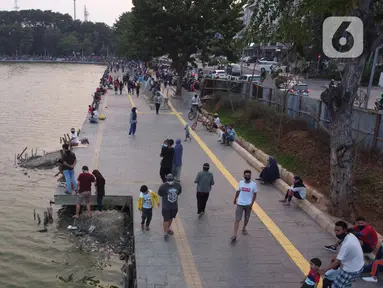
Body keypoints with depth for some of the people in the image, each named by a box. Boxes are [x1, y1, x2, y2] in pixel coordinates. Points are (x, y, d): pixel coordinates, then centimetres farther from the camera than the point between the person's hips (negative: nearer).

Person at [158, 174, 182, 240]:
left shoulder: (177, 185, -8)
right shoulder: (163, 186, -20)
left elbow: (179, 192, 11)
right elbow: (160, 193, -4)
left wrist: (174, 196, 1)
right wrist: (166, 197, -2)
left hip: (174, 206, 5)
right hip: (166, 207, -4)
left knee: (171, 218, 21)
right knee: (166, 220, 0)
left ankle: (168, 228, 43)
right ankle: (166, 233, 12)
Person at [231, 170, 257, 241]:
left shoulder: (253, 184, -8)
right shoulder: (240, 182, -3)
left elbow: (254, 194, -1)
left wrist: (252, 203, -8)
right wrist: (235, 199, 18)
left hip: (248, 204, 0)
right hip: (240, 204, 0)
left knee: (246, 218, 17)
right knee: (237, 219, -7)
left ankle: (244, 229, 45)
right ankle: (235, 235, -8)